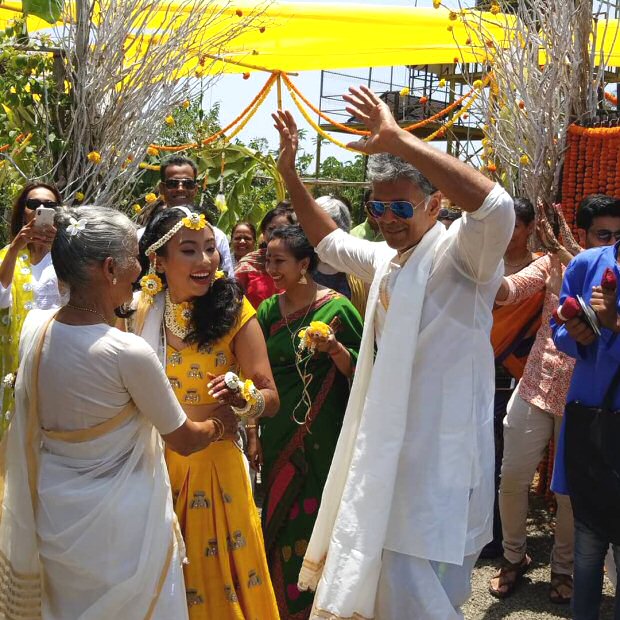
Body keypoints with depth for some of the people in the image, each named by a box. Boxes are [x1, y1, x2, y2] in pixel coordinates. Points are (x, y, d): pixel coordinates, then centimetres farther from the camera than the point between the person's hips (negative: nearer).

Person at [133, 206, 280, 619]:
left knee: (215, 580, 11)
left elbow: (270, 398, -12)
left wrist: (242, 397, -31)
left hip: (213, 466, -3)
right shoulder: (139, 310, -2)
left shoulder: (233, 311, -10)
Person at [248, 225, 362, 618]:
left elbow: (359, 373, -6)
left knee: (315, 519, 4)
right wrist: (253, 435, 7)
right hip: (277, 434, 4)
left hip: (321, 435, -4)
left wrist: (335, 349, -24)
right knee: (280, 517, 12)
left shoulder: (337, 308, -10)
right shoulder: (269, 310, 3)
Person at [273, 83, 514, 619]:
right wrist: (289, 171, 18)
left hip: (438, 458, -9)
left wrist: (399, 141, -38)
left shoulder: (457, 253, -15)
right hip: (386, 449, 9)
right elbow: (329, 241, 29)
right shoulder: (386, 258, 12)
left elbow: (496, 207, -37)